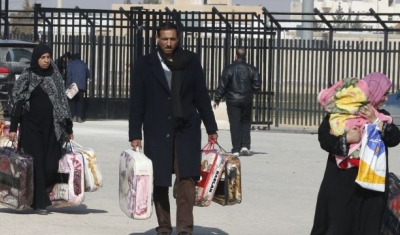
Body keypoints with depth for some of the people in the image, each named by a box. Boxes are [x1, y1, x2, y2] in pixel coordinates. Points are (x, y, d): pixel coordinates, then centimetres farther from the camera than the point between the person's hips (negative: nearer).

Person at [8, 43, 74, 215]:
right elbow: (18, 102, -1)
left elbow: (63, 103, 13)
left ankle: (39, 194, 18)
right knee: (37, 164, -5)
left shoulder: (56, 77, 10)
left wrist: (68, 128, 12)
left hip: (51, 127, 3)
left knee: (51, 165, -5)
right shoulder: (26, 77, 1)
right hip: (31, 127, -3)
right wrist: (13, 128, -7)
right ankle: (39, 203, 0)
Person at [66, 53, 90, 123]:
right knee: (80, 101, 7)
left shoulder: (70, 64, 0)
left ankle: (74, 116, -4)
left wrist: (68, 84, -11)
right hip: (82, 86, 2)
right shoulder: (84, 64, 10)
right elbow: (88, 75, 14)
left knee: (72, 100, 6)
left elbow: (69, 74, -10)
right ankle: (79, 117, -2)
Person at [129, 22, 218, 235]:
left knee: (186, 178, -10)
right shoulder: (143, 65, 2)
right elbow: (136, 102, 2)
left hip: (187, 130, 0)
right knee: (159, 181, 4)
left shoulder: (191, 61, 5)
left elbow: (201, 96, 9)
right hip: (157, 132, 0)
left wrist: (211, 128, 10)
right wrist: (135, 135, -3)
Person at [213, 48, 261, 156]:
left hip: (233, 100, -2)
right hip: (247, 100, 2)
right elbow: (257, 85, 0)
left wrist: (217, 99, 3)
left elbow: (222, 86, -6)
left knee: (235, 124, 1)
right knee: (246, 123, 14)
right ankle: (245, 146, 2)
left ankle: (236, 149, -2)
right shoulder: (251, 69, -1)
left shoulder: (229, 69, -7)